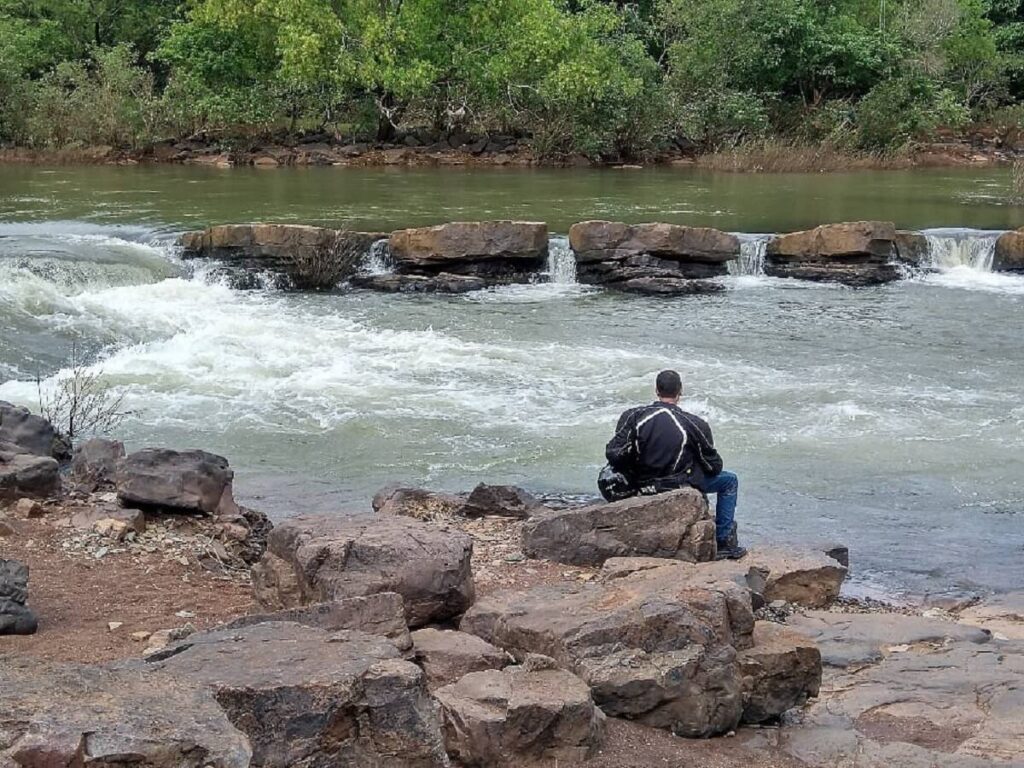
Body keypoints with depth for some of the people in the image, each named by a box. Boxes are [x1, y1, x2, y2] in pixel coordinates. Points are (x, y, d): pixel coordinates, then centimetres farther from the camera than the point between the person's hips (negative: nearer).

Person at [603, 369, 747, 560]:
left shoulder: (633, 416, -10)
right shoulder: (694, 424, -14)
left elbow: (613, 455, -12)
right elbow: (713, 466, -6)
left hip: (641, 487, 4)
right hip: (679, 486, -4)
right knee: (730, 481, 19)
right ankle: (725, 543, 17)